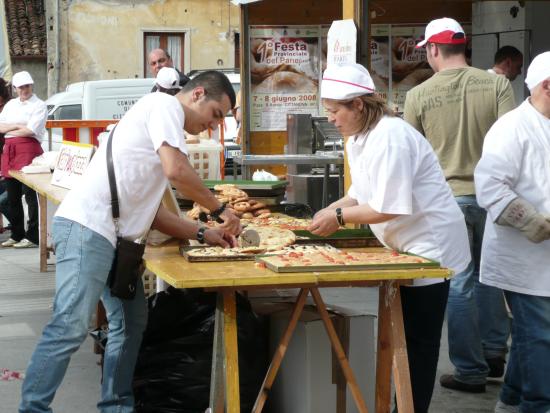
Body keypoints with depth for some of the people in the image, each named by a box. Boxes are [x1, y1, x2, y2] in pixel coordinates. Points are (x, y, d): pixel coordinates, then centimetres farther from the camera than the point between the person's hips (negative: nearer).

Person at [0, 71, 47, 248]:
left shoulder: (39, 105, 0)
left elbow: (30, 130, -12)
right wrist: (17, 126, -7)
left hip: (28, 149, -7)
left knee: (30, 194, -9)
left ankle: (33, 237, -8)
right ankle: (16, 235, 18)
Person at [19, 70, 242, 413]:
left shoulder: (166, 122, 26)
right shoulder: (164, 104, -2)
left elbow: (152, 211, 24)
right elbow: (177, 171, -16)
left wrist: (202, 234, 16)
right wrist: (220, 209, -4)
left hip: (112, 235, 11)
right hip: (87, 226, -11)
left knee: (131, 321, 15)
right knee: (71, 327, -14)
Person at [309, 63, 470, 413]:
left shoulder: (389, 137, -23)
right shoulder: (359, 139, 8)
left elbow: (390, 208, -26)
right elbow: (363, 194, 15)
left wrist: (339, 218, -18)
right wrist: (332, 209, -2)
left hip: (429, 245, -10)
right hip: (408, 246, 10)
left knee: (417, 343, -2)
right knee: (406, 338, 17)